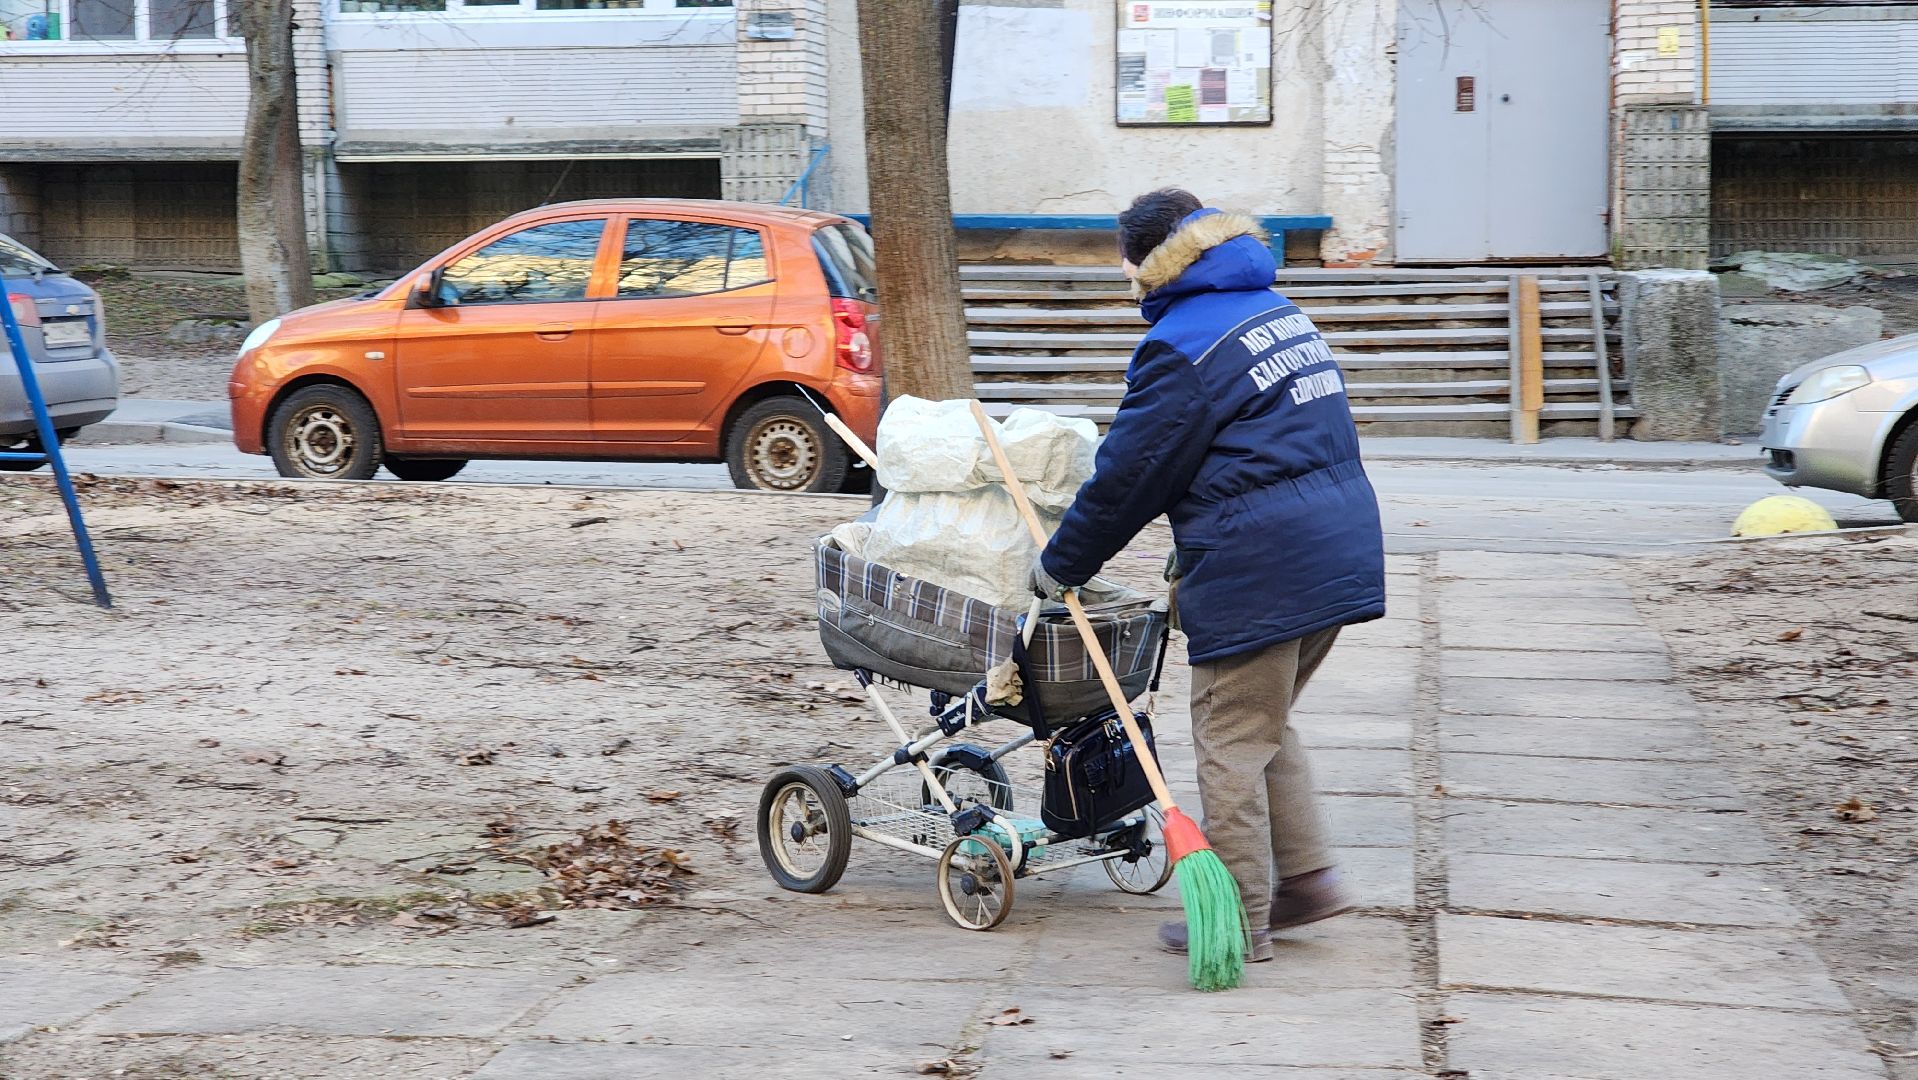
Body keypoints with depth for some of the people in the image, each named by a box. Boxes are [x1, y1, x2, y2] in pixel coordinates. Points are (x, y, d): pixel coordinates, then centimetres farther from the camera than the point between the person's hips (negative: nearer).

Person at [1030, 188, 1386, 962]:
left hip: (1258, 575, -9)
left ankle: (1239, 919, 8)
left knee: (1232, 741, 2)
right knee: (1267, 726, 22)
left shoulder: (1181, 346, -11)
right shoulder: (1276, 311, 17)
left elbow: (1128, 476, -9)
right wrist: (1194, 549, 25)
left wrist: (1061, 565, 4)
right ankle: (1305, 876, 22)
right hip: (1340, 549, 9)